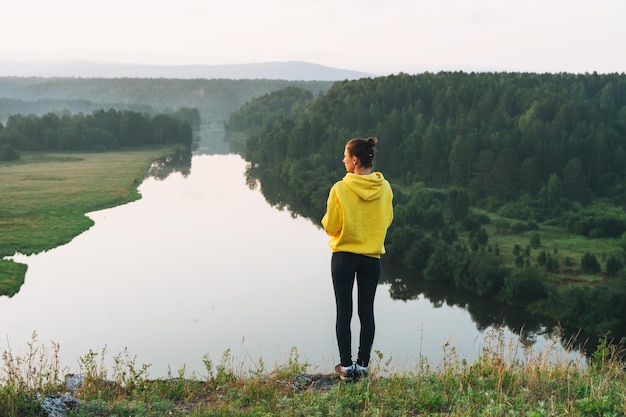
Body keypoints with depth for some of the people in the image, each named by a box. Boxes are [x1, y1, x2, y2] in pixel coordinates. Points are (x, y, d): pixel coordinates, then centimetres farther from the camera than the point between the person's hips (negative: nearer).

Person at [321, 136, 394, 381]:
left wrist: (327, 220, 11)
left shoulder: (340, 189, -15)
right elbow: (387, 220, 7)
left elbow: (330, 226, -10)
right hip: (372, 257, 3)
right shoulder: (384, 188, -5)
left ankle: (346, 366, 10)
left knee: (344, 312, 6)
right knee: (367, 312, 10)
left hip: (343, 256, -3)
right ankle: (363, 365, 14)